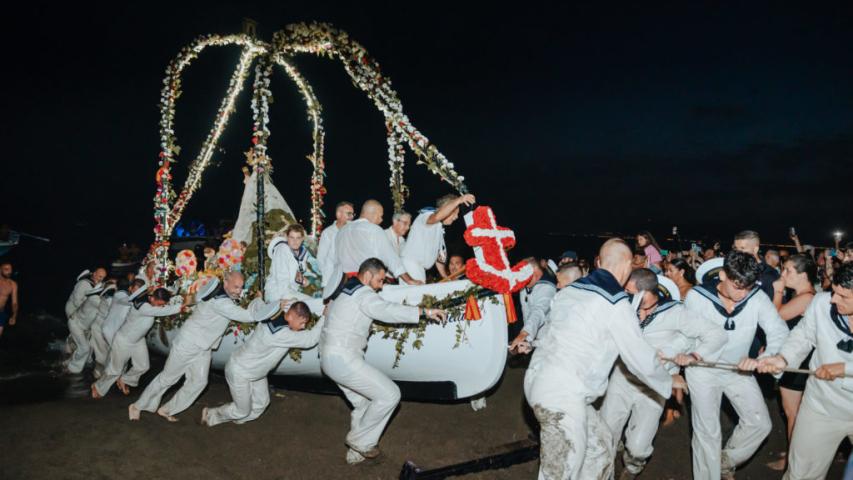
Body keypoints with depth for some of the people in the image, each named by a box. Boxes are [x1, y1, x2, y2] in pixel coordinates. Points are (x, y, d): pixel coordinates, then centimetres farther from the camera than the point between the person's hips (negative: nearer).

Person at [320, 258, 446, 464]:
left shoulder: (343, 291, 18)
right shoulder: (362, 293, -12)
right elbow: (387, 311, -29)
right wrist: (425, 311, -32)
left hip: (329, 358, 10)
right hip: (343, 359, -10)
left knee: (364, 404, 17)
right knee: (389, 394, -7)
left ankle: (355, 452, 23)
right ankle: (360, 440, 5)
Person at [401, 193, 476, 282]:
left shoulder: (440, 229, 18)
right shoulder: (427, 215, -9)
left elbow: (439, 256, 22)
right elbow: (437, 217, -35)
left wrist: (446, 278, 16)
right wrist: (458, 200, -43)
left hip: (421, 269, 9)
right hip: (410, 264, -9)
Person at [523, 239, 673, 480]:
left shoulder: (570, 290, 8)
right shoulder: (616, 304, -11)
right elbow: (643, 362, -4)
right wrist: (670, 382, 14)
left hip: (539, 381, 8)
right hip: (562, 397, -8)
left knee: (599, 442, 23)